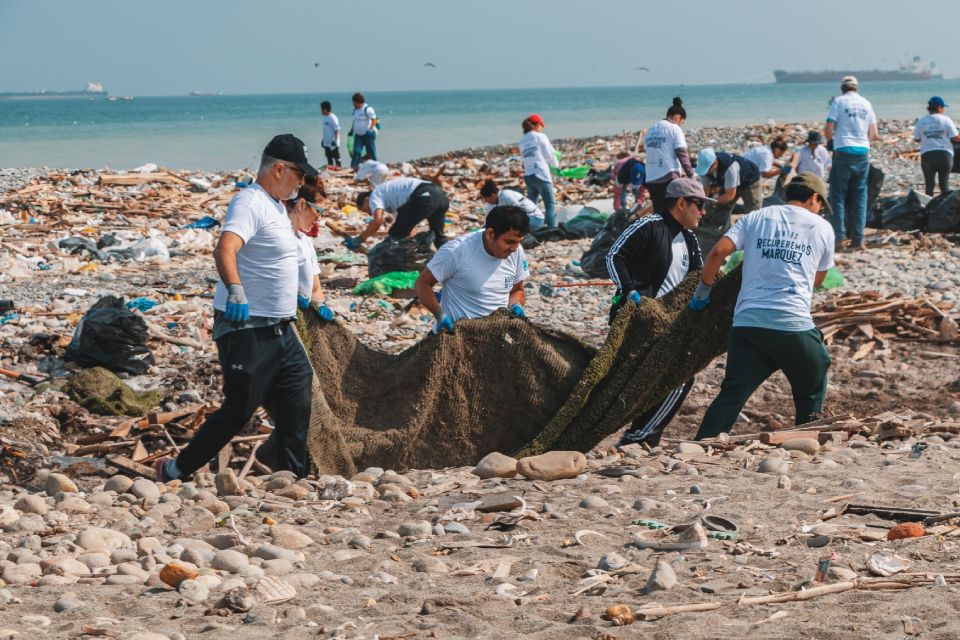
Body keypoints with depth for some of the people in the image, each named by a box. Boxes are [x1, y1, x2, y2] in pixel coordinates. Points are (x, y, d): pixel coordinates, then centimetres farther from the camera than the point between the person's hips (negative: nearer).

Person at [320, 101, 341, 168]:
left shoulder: (333, 118, -18)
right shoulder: (324, 117, 10)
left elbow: (336, 130, -19)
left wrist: (335, 140, -23)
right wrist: (323, 139, 21)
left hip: (333, 143, -9)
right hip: (326, 142, 9)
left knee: (336, 158, -3)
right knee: (329, 158, 14)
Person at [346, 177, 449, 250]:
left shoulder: (375, 195, 11)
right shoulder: (388, 190, 37)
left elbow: (378, 220, -8)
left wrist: (359, 239, 1)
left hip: (424, 197, -9)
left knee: (396, 235, 4)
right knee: (438, 235, 29)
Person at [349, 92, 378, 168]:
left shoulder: (368, 109, -13)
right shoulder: (355, 110, 12)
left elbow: (374, 120, -17)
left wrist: (371, 129, -28)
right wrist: (351, 130, 21)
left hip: (368, 135, -6)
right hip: (358, 135, 6)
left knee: (371, 152, 1)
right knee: (356, 151, -4)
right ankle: (353, 167, -8)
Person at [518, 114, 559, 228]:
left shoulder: (522, 141, 14)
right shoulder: (540, 136, -3)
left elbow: (525, 157, 14)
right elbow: (550, 154, -1)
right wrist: (556, 164, 19)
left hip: (527, 176, 6)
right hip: (541, 174, -6)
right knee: (550, 206, -4)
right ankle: (552, 230, -13)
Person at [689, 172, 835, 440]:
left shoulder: (754, 219, 14)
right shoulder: (822, 227, 11)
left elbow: (718, 252, 1)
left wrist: (703, 290, 13)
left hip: (747, 321, 2)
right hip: (793, 324, -2)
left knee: (731, 396, 2)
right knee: (811, 397, 18)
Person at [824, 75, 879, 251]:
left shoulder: (839, 102, -2)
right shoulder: (866, 103, 10)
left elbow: (828, 129, -7)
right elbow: (873, 134, 9)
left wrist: (831, 138, 14)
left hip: (844, 152, -4)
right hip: (863, 152, 4)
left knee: (838, 195, 4)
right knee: (859, 197, 7)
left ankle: (838, 235, -2)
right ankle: (857, 239, 5)